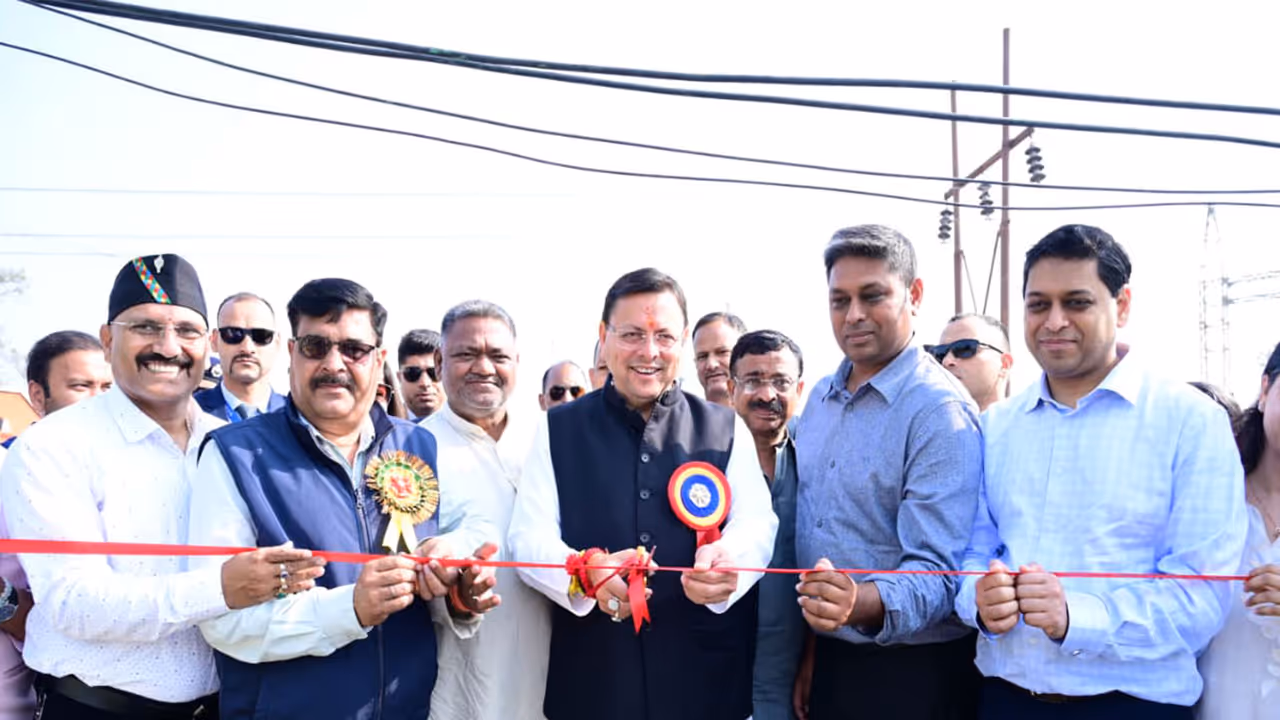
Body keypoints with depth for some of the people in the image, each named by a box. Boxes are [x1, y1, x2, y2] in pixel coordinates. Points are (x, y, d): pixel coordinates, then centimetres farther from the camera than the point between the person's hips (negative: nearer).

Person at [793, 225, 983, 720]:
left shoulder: (941, 411, -17)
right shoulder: (820, 398, 6)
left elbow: (937, 569, -23)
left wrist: (861, 603, -41)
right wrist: (810, 651, 10)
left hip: (913, 674, -6)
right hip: (830, 660, 6)